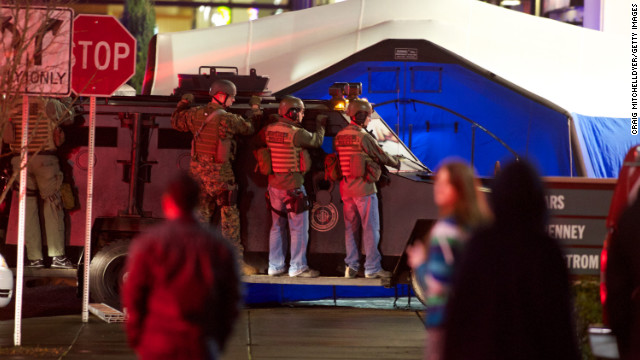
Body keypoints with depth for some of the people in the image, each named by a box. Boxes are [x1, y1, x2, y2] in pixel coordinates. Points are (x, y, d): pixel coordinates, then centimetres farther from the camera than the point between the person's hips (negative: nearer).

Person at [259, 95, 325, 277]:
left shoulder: (269, 130, 0)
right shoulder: (296, 133, -18)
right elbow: (317, 141, -4)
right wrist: (320, 125, 14)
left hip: (274, 186, 7)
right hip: (293, 187, -7)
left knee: (277, 227, 16)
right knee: (299, 228, 2)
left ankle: (275, 266, 20)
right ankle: (297, 267, 4)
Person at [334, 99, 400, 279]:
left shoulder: (340, 136, 7)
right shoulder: (363, 136, -16)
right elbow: (381, 156, -7)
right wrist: (396, 163, 13)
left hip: (346, 188, 7)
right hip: (363, 188, -7)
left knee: (350, 227, 14)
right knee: (370, 228, 0)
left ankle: (351, 265, 15)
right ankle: (372, 267, 2)